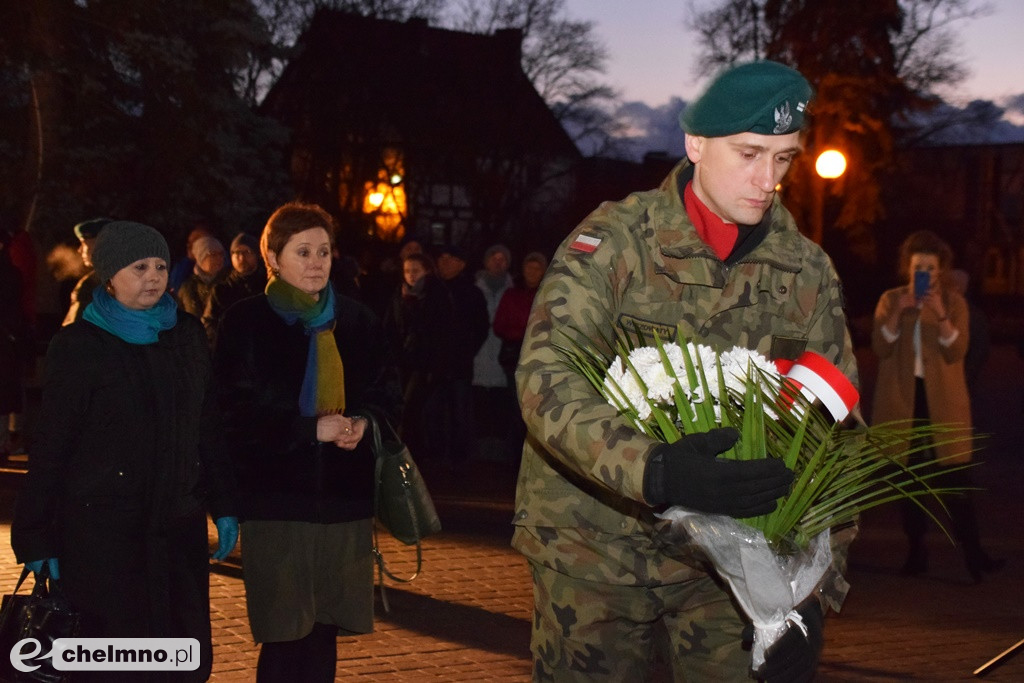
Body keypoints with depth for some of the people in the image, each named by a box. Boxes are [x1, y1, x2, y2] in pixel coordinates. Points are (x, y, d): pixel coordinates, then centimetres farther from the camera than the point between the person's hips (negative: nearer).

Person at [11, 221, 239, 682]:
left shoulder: (188, 335, 8)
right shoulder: (79, 346, -5)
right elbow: (51, 446, -5)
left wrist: (223, 505, 10)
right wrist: (36, 535, -7)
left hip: (178, 524, 5)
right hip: (101, 531, -4)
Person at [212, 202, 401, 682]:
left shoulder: (356, 320, 11)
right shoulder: (245, 323, -2)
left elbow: (388, 393, 16)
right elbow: (236, 414, -8)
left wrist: (364, 422, -6)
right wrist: (310, 428, -16)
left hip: (345, 498, 4)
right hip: (276, 500, -4)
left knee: (325, 633, 8)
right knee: (284, 640, -2)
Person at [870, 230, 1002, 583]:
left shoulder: (953, 302, 2)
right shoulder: (891, 299, 6)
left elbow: (957, 350, -10)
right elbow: (880, 347, -5)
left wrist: (940, 314, -23)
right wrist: (898, 312, -17)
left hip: (943, 399, -2)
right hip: (902, 398, 2)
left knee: (955, 479, -7)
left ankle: (972, 553, -6)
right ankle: (916, 551, 14)